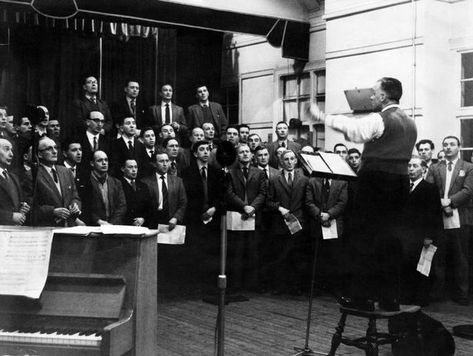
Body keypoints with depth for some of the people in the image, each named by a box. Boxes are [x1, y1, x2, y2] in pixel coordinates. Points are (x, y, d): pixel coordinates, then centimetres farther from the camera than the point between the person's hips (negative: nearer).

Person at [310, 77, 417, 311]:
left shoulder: (379, 120, -10)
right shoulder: (410, 124, 15)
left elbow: (352, 129, -21)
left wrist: (322, 117, -16)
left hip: (376, 182, -7)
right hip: (400, 182, 7)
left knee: (364, 239, 0)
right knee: (391, 239, 11)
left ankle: (362, 297, 2)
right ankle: (391, 298, 14)